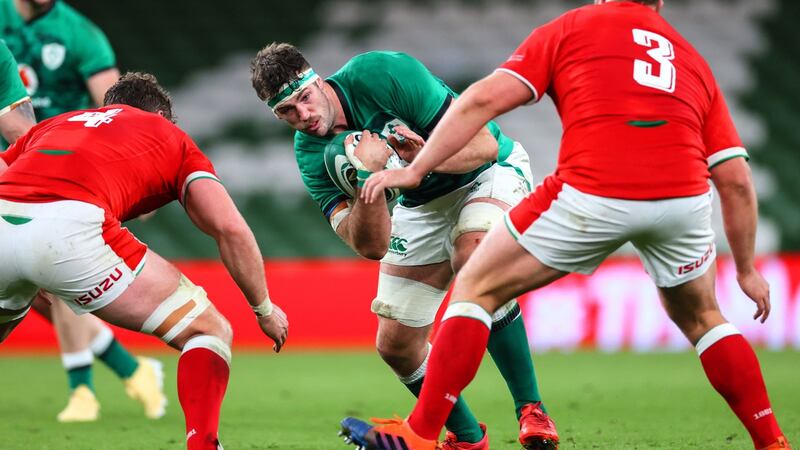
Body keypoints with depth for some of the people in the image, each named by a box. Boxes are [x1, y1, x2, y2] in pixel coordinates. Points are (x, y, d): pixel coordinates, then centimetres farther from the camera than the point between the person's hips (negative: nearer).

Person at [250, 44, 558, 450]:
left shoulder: (381, 74, -28)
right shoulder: (313, 155, -14)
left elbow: (485, 143, -25)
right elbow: (372, 246, -23)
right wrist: (368, 176, -39)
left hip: (490, 171, -5)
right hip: (422, 204, 6)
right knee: (395, 344, -1)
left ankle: (531, 410, -28)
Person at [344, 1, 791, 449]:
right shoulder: (692, 60, 27)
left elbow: (485, 98, 7)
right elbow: (736, 180, 21)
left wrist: (416, 169, 11)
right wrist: (747, 269, 30)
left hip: (592, 194, -3)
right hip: (683, 196, 3)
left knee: (476, 288, 15)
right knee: (701, 317, 31)